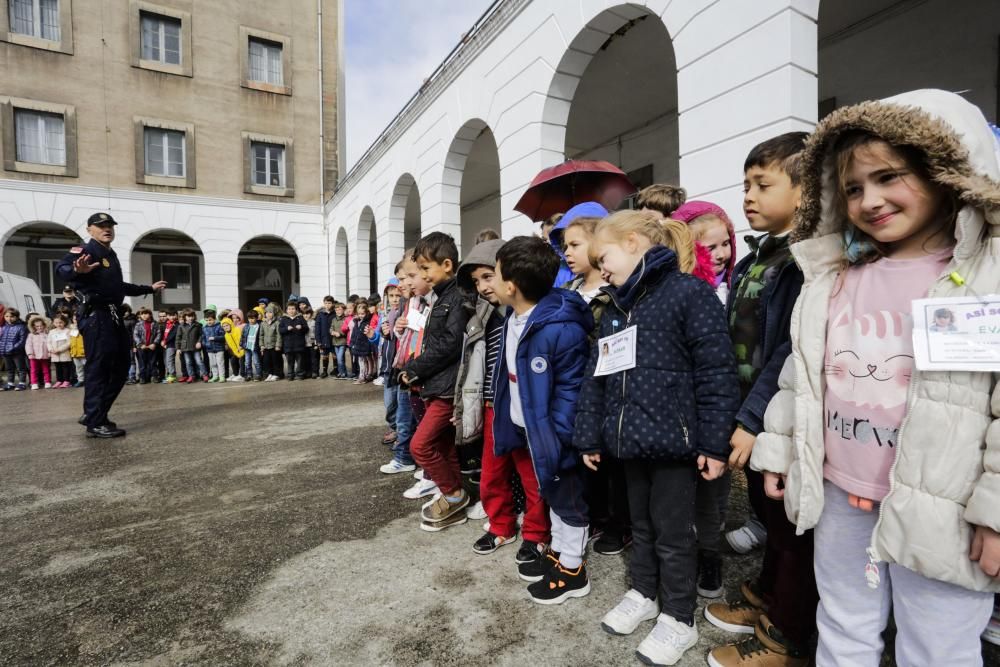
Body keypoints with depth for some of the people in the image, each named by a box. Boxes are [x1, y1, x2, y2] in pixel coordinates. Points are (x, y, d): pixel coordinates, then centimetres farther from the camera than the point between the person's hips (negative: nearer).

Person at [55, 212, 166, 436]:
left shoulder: (111, 255, 22)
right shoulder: (84, 250, -6)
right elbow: (61, 269, -26)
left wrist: (150, 288, 42)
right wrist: (77, 270, -48)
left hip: (113, 316, 10)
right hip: (95, 315, -9)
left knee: (120, 367, 13)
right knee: (98, 367, -9)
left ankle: (93, 413, 22)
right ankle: (95, 423, -3)